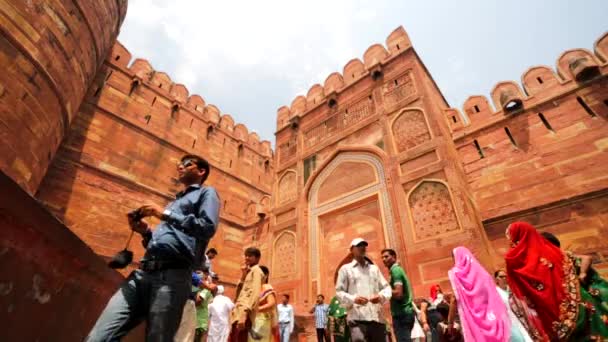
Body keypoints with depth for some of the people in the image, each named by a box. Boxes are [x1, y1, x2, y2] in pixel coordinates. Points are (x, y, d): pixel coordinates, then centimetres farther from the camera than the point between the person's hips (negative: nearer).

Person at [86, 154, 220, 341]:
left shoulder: (206, 193, 10)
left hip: (172, 275, -7)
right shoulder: (174, 201, 33)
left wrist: (166, 215, -6)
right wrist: (146, 232, 12)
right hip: (143, 272, 7)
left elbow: (208, 227, -10)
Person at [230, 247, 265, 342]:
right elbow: (239, 291, 17)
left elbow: (255, 293, -16)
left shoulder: (256, 270, -3)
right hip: (238, 312, 9)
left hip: (244, 313, -9)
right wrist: (242, 276, 6)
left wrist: (244, 314, -25)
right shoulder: (248, 272, 24)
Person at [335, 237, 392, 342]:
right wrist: (354, 299, -17)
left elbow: (386, 287, 18)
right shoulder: (346, 269, 13)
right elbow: (339, 291, 4)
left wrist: (381, 296, -7)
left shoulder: (374, 268, 25)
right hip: (357, 318, -4)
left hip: (376, 317, 4)